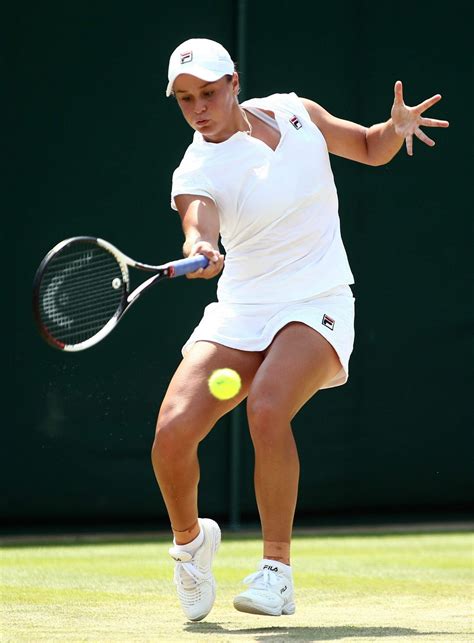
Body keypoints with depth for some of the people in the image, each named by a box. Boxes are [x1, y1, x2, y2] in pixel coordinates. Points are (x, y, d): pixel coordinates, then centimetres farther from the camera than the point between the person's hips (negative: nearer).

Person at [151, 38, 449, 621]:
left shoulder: (294, 112, 2)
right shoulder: (196, 172, -8)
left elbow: (370, 148, 18)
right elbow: (199, 227, -30)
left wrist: (397, 127, -5)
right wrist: (199, 252, -53)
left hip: (317, 307, -1)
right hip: (240, 311, 1)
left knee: (266, 408, -30)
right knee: (172, 430, -18)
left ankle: (277, 571, -19)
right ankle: (190, 538, 15)